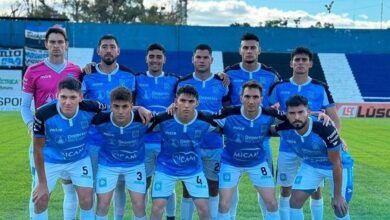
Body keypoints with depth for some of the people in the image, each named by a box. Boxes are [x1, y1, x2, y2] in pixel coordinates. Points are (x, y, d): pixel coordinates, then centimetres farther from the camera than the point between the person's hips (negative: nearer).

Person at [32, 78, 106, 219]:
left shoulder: (91, 108, -29)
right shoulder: (43, 115, -33)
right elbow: (38, 149, -20)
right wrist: (42, 183, -16)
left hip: (80, 159, 1)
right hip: (50, 160, -1)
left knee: (87, 201, 1)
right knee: (40, 201, 4)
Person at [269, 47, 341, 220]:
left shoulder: (320, 88, -2)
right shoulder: (279, 87, 1)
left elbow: (334, 118, 0)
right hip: (287, 148, 1)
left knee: (315, 190, 7)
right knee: (285, 190, 8)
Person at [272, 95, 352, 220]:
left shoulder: (325, 130, -37)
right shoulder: (284, 129, -25)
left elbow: (336, 164, -25)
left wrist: (337, 195, -20)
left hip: (336, 166, -4)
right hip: (310, 165, 4)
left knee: (340, 208, -4)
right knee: (295, 202, -4)